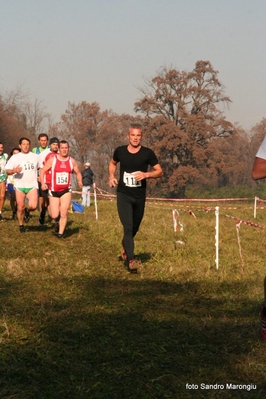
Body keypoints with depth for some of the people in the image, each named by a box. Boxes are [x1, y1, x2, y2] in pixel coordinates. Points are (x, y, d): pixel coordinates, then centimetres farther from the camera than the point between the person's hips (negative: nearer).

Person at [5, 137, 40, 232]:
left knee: (33, 206, -18)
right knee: (20, 207, 0)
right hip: (19, 186, 0)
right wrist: (14, 170, -19)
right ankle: (21, 225, 21)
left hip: (32, 185, 0)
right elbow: (7, 171, 0)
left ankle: (27, 211, 17)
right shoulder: (15, 157, 4)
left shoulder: (35, 157, 9)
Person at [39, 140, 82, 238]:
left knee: (63, 213, -10)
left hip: (66, 191, 1)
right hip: (54, 191, -1)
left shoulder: (72, 161, 2)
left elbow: (78, 173, 14)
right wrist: (43, 183, -15)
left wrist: (80, 181, -7)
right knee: (54, 216, -4)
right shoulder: (52, 160, -5)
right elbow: (42, 171, 0)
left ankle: (61, 233, 7)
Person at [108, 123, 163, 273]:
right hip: (124, 195, -1)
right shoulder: (120, 151, -1)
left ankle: (125, 245, 49)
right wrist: (111, 176, 3)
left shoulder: (147, 153, -6)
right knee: (128, 227, -16)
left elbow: (160, 171, -3)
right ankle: (131, 260, -20)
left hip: (140, 196, 1)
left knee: (134, 228, 17)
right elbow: (113, 163, 21)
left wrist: (146, 174, -21)